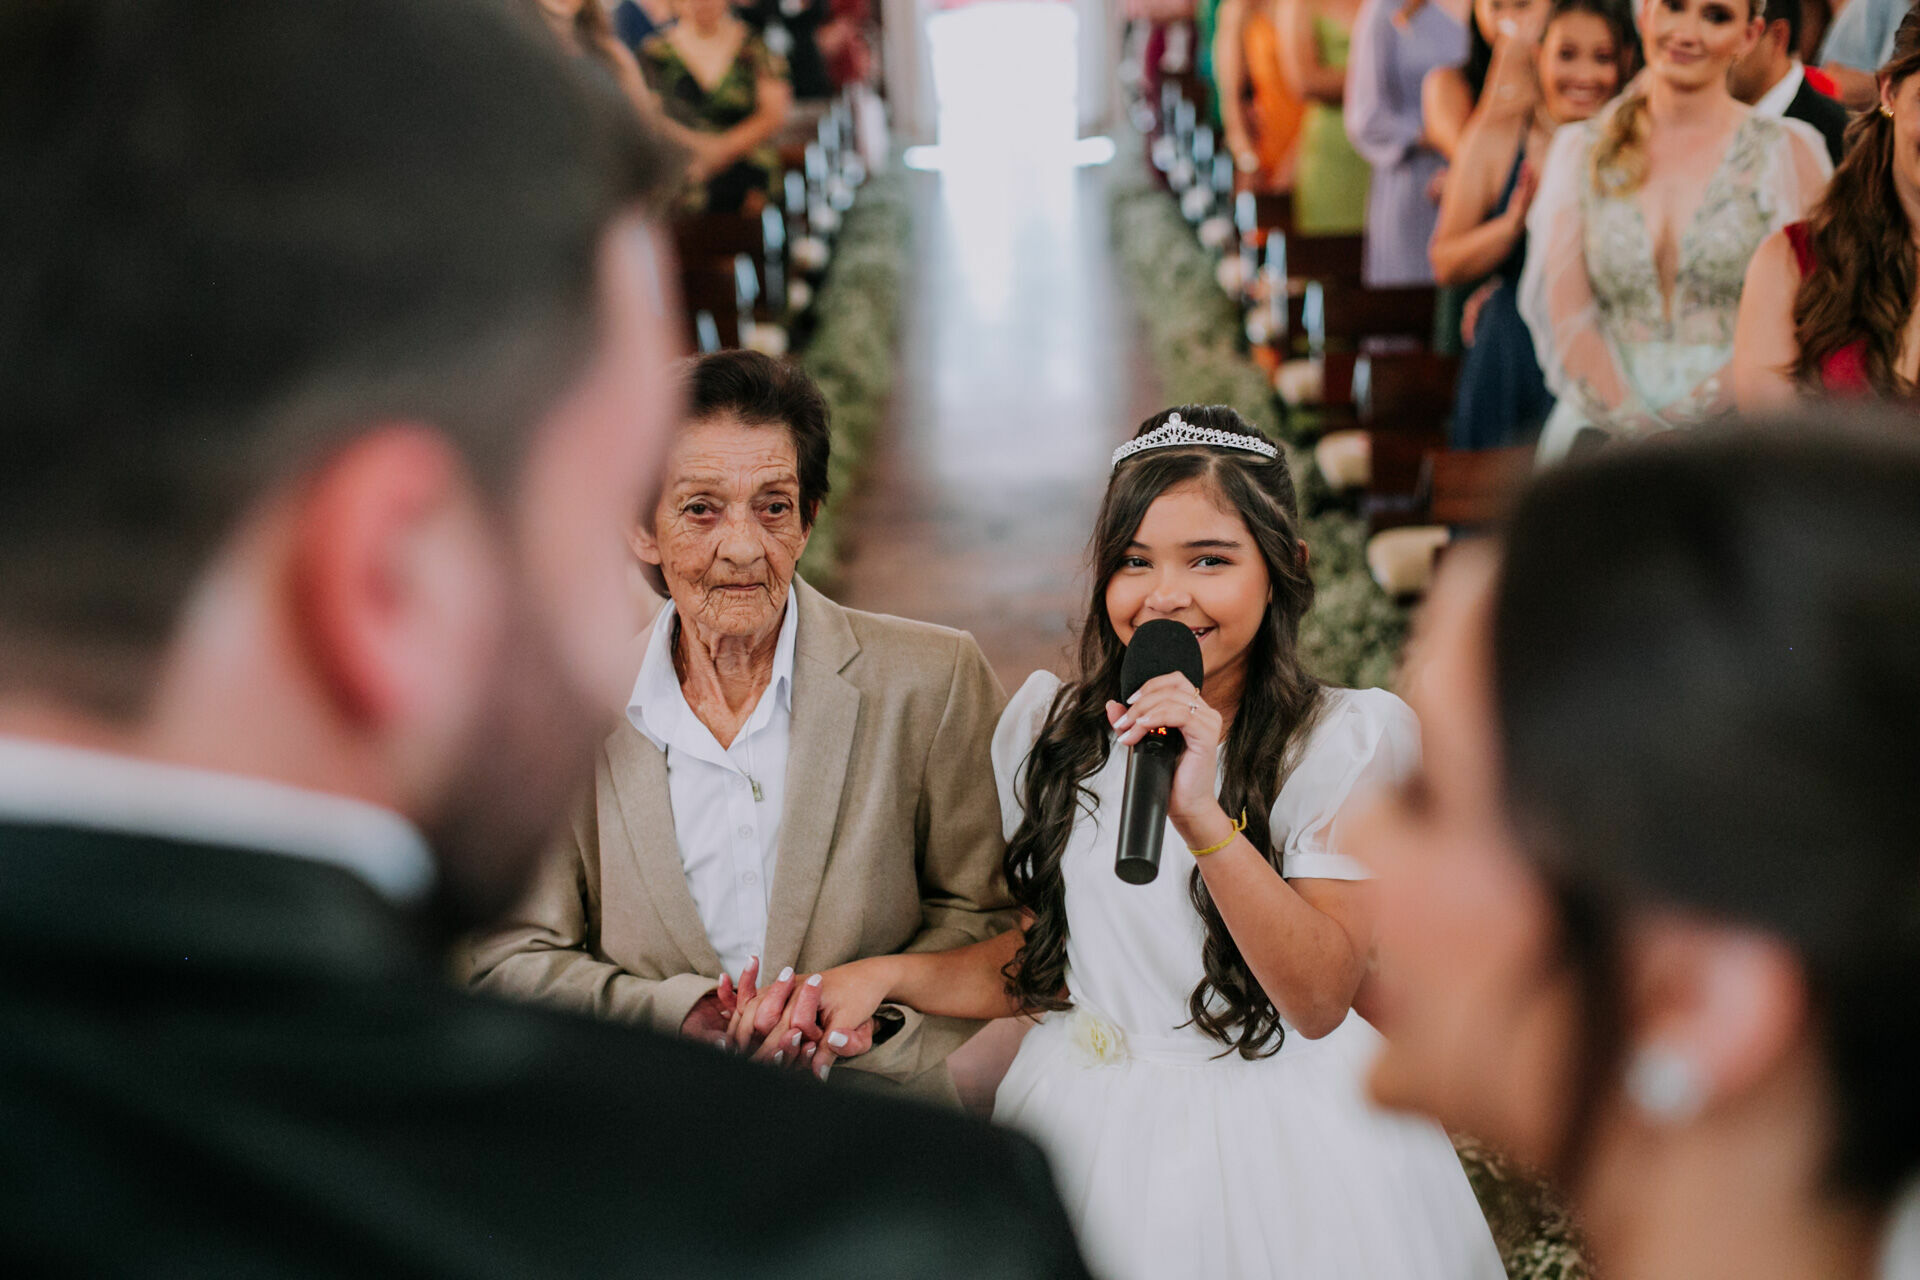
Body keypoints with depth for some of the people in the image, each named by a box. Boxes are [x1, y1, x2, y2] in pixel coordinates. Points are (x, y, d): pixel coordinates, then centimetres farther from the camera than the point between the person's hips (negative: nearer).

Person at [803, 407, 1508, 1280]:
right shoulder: (1052, 724, -1)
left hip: (1276, 1150, -3)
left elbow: (1321, 1000, -22)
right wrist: (889, 976, -4)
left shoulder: (1349, 740, -13)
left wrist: (1201, 817, -32)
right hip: (1091, 1130, 3)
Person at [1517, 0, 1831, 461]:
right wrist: (1635, 422, -10)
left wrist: (1681, 417, -11)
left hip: (1730, 439, -1)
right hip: (1599, 431, 1)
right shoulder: (1577, 150, 13)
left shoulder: (1788, 150, 6)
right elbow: (1563, 314, 4)